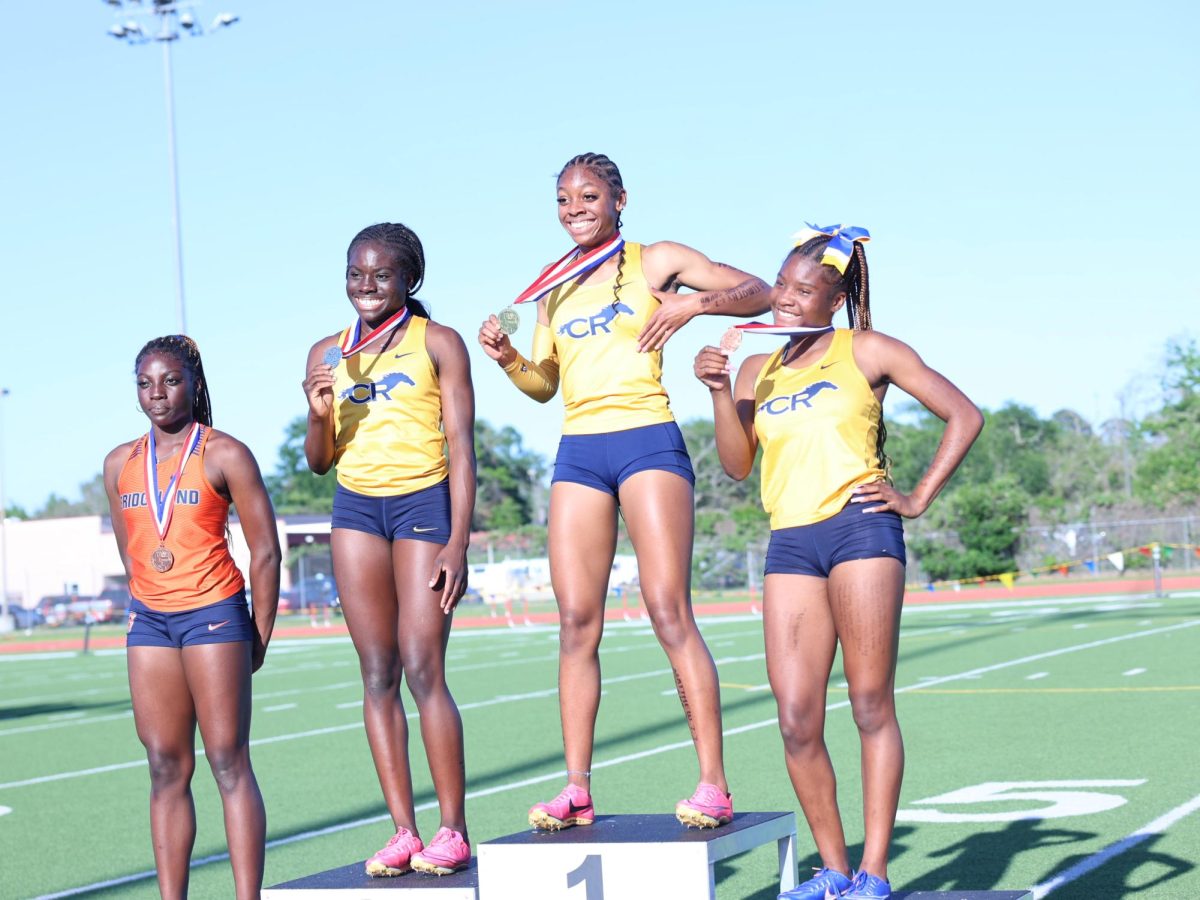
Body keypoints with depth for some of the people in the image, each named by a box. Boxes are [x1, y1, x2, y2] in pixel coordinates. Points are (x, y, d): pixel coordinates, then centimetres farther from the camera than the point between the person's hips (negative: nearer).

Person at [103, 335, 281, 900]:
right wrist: (150, 609, 16)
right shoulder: (120, 464, 11)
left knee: (229, 764, -6)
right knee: (166, 769, 5)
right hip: (148, 621, 5)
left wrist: (258, 638, -3)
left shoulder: (224, 455, -4)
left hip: (214, 615, -5)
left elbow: (265, 551, -3)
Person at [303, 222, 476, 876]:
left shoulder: (439, 344, -1)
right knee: (377, 674, 1)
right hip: (356, 508, 4)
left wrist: (458, 541, -13)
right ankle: (403, 830, 4)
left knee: (423, 670, -9)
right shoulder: (327, 354, 12)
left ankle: (453, 830, -2)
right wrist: (319, 414, -8)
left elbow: (461, 447, -4)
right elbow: (319, 461, 15)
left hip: (424, 502, -4)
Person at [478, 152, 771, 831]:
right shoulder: (556, 286, 17)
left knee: (670, 611, -12)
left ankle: (714, 785, -10)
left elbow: (759, 293, -1)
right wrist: (507, 358, 0)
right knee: (576, 621, 0)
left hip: (648, 441, -5)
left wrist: (694, 303, -18)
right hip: (578, 451, 5)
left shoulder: (655, 261, 4)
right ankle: (577, 788, 3)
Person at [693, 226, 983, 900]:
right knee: (797, 722, -2)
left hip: (861, 532, -4)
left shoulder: (866, 351, 5)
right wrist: (719, 391, -1)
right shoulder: (759, 369, 18)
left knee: (872, 706, -2)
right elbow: (737, 463, 12)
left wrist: (919, 499, -2)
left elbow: (964, 416, 4)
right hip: (790, 546, 4)